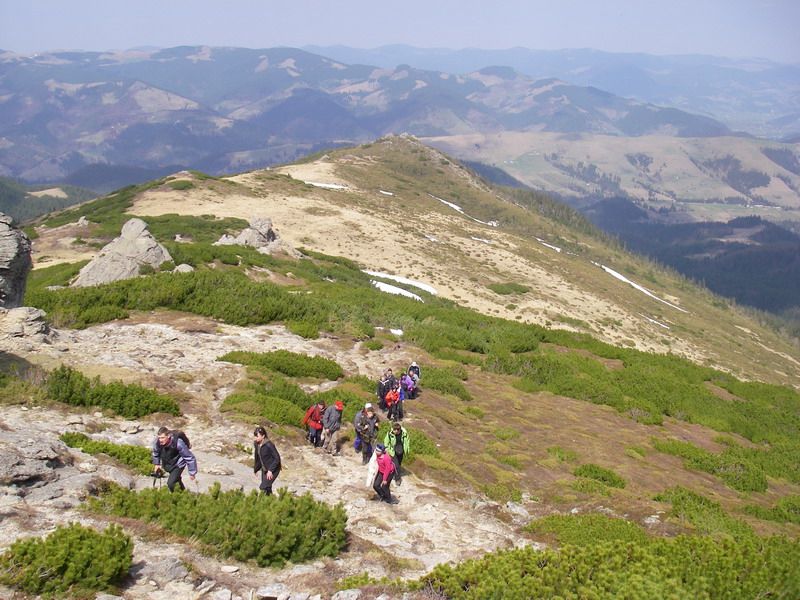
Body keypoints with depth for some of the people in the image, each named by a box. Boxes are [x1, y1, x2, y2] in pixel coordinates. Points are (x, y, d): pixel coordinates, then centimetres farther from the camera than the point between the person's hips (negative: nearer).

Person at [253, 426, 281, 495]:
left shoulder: (269, 445, -25)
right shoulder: (256, 444, -3)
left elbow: (277, 458, -22)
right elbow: (257, 458, 13)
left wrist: (270, 470, -25)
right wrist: (256, 469, 21)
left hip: (273, 469, -8)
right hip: (264, 469, 8)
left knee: (263, 487, -16)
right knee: (267, 488, 15)